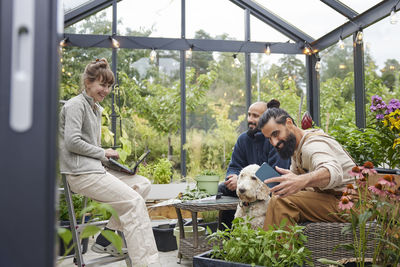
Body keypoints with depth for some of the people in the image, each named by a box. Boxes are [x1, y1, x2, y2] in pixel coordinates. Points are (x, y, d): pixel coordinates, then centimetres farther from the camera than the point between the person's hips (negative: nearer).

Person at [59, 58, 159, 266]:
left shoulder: (96, 108, 22)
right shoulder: (76, 105, -7)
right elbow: (72, 142, -18)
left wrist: (107, 156, 6)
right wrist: (103, 153, -9)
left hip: (95, 168, 10)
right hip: (80, 172, -10)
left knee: (143, 184, 1)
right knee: (133, 201, -20)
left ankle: (105, 240, -2)